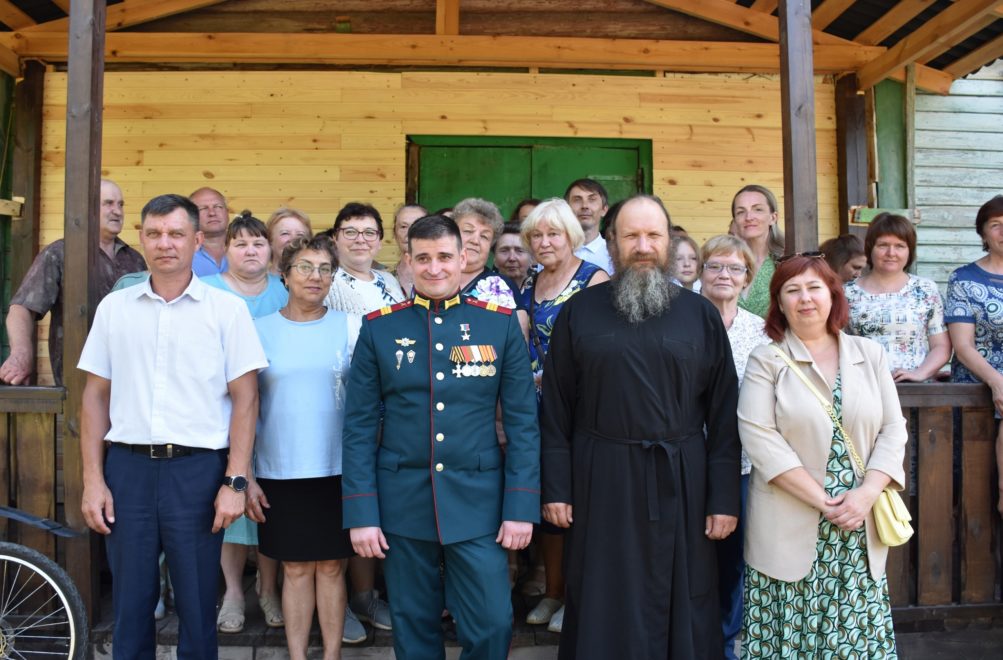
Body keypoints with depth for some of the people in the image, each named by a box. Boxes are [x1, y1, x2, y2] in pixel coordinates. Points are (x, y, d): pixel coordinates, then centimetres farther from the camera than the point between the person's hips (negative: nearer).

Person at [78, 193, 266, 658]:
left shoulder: (227, 310, -1)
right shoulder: (114, 307, 7)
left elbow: (245, 399, -3)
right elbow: (96, 396, 9)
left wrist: (235, 482, -8)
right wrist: (92, 480, 3)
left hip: (199, 468, -2)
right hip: (127, 467, 3)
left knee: (197, 603, 8)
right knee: (129, 602, 13)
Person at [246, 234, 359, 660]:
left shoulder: (349, 327, 1)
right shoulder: (259, 330, 2)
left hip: (338, 470, 0)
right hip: (280, 473, 0)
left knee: (331, 566, 8)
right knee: (296, 568, 9)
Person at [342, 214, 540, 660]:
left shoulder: (501, 323, 0)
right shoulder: (378, 328, 0)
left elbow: (522, 420, 0)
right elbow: (359, 426, 0)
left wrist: (521, 506, -5)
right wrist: (361, 513, -4)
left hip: (478, 503, 0)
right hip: (401, 504, 1)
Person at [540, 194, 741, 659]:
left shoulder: (700, 314, 2)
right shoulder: (579, 311, 0)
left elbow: (723, 413, 1)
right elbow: (556, 407, 0)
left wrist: (725, 498, -2)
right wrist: (555, 488, -3)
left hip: (679, 481, 1)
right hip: (601, 480, 0)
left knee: (680, 609, 13)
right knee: (604, 609, 11)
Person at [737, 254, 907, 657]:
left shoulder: (869, 354, 8)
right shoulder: (766, 360, -2)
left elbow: (893, 430, 5)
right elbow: (758, 436, -11)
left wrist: (867, 494, -10)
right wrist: (821, 500, -15)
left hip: (860, 525, 3)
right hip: (790, 527, -2)